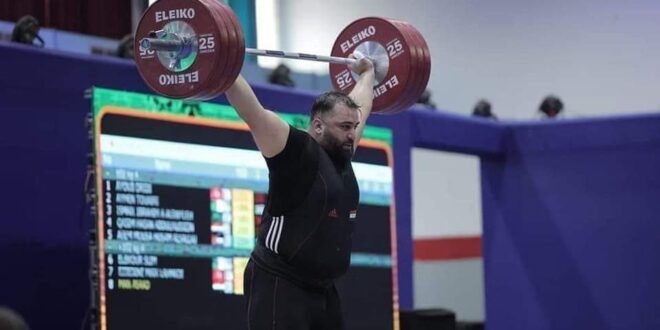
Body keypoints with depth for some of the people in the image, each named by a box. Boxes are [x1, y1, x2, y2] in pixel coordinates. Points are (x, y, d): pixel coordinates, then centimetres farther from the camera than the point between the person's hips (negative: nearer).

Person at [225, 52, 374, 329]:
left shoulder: (341, 155, 11)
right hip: (278, 287, -9)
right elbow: (253, 113, -20)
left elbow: (359, 105, 28)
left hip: (321, 290, 9)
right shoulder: (298, 153, -11)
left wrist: (366, 72, 39)